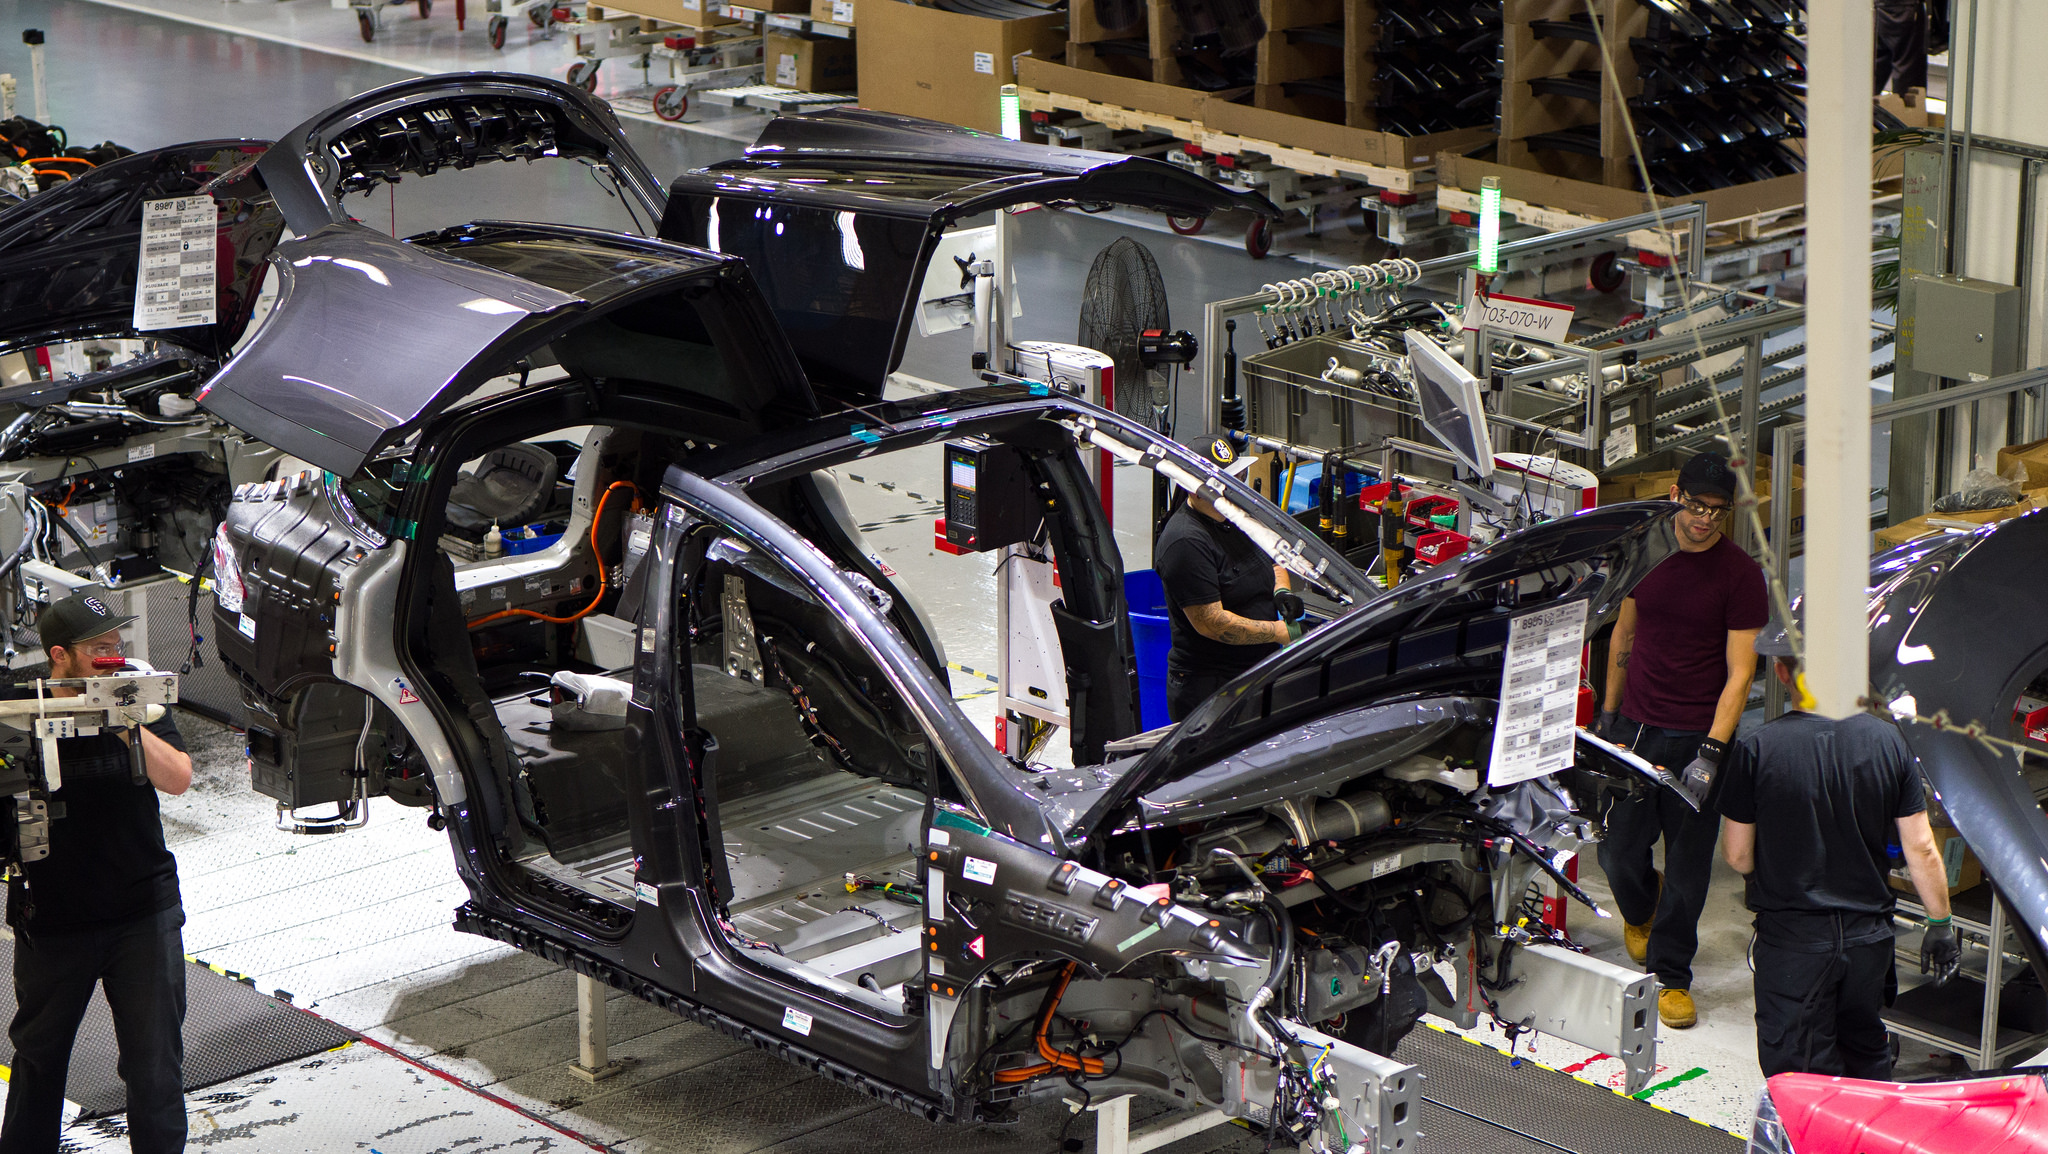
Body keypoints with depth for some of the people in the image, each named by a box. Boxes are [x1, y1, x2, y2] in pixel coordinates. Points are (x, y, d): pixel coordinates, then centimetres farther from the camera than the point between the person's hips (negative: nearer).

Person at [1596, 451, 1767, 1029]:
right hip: (1637, 727, 3)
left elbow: (1739, 672, -11)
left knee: (1688, 867, 1)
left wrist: (1711, 754, -19)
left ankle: (1671, 976, 15)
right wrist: (1608, 711, 18)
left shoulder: (1739, 574, -8)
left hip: (1699, 736, -3)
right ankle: (1641, 911, 39)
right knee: (1618, 850, 6)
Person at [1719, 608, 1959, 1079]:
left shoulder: (1757, 750, -14)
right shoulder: (1886, 740, -6)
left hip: (1792, 936, -3)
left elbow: (1737, 854, -5)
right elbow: (1921, 849, -3)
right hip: (1869, 932, 3)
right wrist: (1940, 923, 11)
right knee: (1867, 1055, 24)